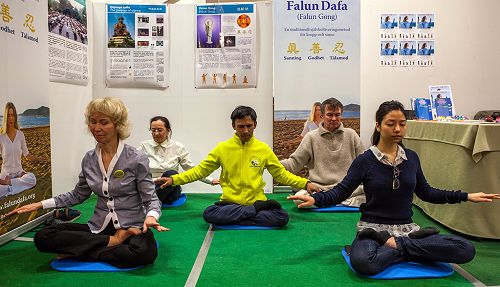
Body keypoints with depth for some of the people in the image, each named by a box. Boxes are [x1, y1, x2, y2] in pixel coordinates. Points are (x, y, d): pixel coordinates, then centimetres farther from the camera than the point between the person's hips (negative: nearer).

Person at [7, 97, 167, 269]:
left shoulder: (136, 159, -9)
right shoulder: (89, 159, 6)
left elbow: (151, 199, -6)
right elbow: (78, 195, 19)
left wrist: (151, 216, -28)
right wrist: (40, 205, 12)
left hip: (132, 228, -3)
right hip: (98, 228, 4)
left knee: (146, 252, -38)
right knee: (42, 238, -17)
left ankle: (77, 250, -15)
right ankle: (112, 242, -12)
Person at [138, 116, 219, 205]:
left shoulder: (178, 147, 7)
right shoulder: (145, 146, 9)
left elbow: (192, 169, 9)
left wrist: (211, 181, 1)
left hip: (170, 189, 1)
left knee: (171, 174, -35)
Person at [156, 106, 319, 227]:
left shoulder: (264, 149, 5)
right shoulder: (223, 148, 3)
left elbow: (281, 174, 9)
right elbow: (201, 170, 5)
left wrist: (305, 183, -3)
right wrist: (174, 180, -5)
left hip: (256, 200, 0)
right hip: (229, 203, 0)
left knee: (282, 217, -26)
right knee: (209, 214, -31)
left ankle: (231, 220, -16)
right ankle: (257, 209, -17)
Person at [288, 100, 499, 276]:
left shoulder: (411, 157, 6)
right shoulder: (365, 160, -6)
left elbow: (425, 192, 16)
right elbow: (341, 191, -5)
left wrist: (466, 196, 14)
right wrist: (315, 199, -24)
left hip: (406, 228, 5)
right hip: (373, 228, -4)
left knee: (466, 250, -18)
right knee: (362, 262, -39)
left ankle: (394, 244, -10)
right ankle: (408, 248, -13)